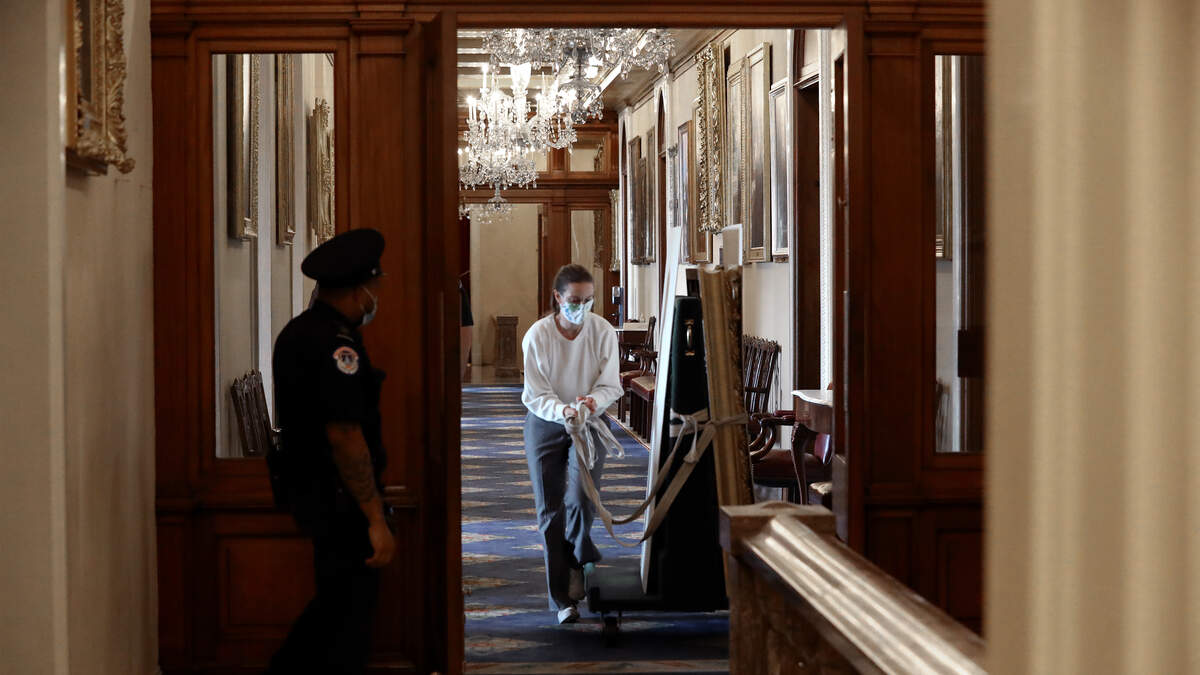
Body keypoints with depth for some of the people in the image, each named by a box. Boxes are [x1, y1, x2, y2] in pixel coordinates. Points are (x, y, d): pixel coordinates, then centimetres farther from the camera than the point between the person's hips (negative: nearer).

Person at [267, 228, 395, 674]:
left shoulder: (298, 332, 11)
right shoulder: (336, 344, -21)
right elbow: (344, 436, -26)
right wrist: (376, 519, -23)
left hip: (309, 491, 10)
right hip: (340, 501, -10)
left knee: (336, 601, 21)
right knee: (349, 616, 0)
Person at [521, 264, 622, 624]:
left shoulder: (603, 331, -12)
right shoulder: (537, 336, -15)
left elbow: (611, 386, -6)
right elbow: (536, 395, -14)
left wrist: (593, 401, -28)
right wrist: (564, 411, -33)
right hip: (546, 424, 0)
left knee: (581, 499, -15)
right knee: (550, 510, -2)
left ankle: (577, 559, 19)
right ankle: (562, 598, 5)